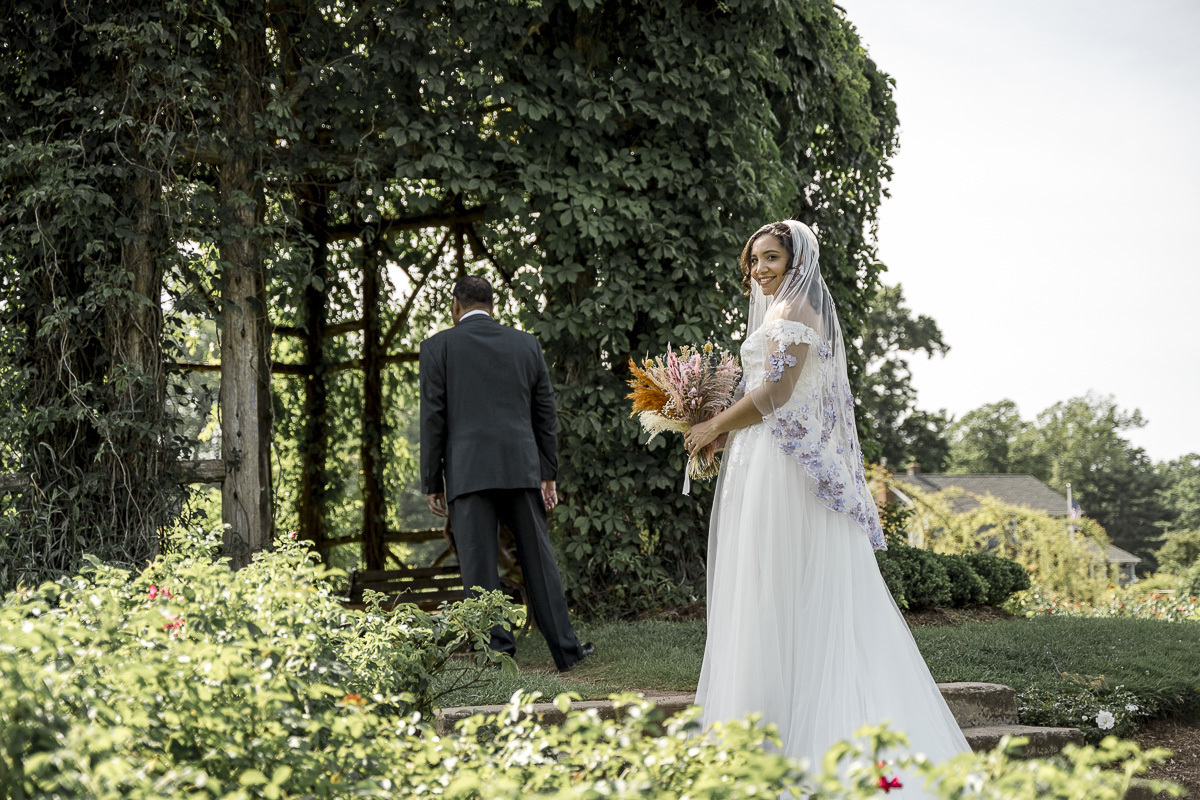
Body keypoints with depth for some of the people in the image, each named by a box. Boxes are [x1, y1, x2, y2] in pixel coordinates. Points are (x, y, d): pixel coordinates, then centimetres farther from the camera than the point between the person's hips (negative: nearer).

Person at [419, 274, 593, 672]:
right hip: (522, 470, 3)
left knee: (479, 569, 0)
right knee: (538, 560, 10)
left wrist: (431, 483, 3)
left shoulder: (438, 346, 2)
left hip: (468, 472, -3)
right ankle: (565, 648, 14)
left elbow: (433, 418, -1)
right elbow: (545, 413, 10)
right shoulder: (526, 344, 11)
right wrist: (548, 473, 13)